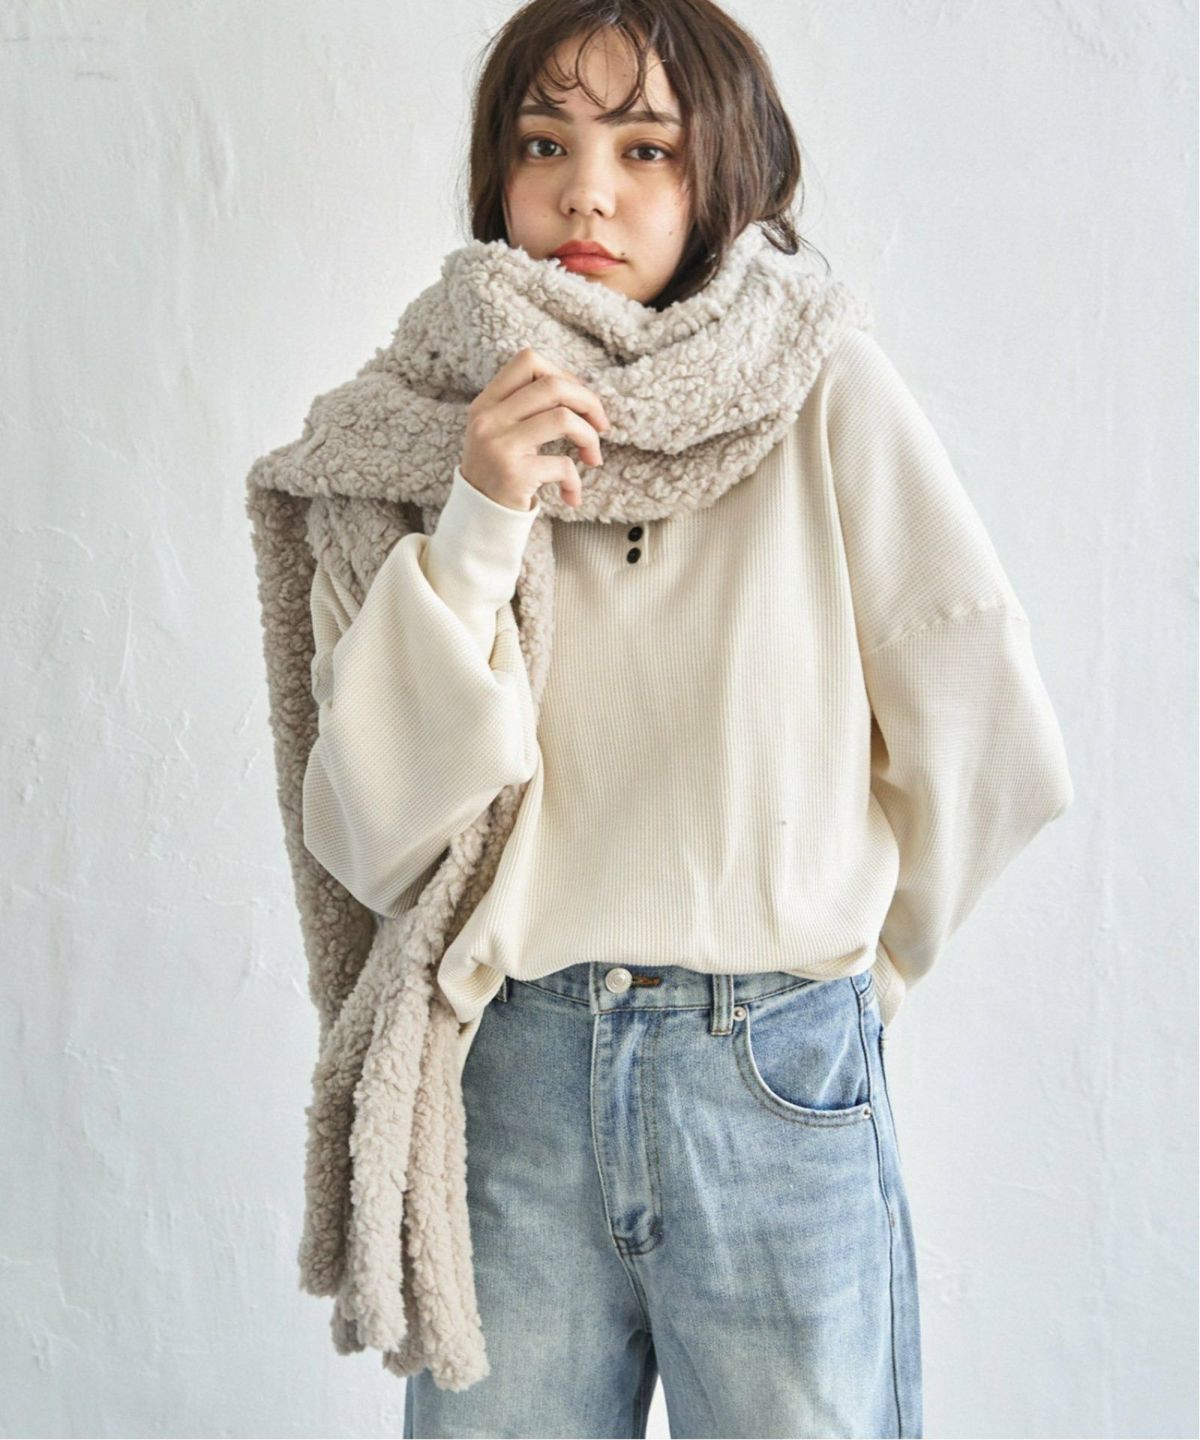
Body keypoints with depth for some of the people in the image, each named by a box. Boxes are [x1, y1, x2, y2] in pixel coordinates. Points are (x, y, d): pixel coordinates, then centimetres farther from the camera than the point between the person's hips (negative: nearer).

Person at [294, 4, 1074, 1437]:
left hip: (778, 1086, -1)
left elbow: (985, 736, 0)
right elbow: (372, 840, -6)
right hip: (510, 1077, 2)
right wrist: (476, 529, -15)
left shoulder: (826, 394, -5)